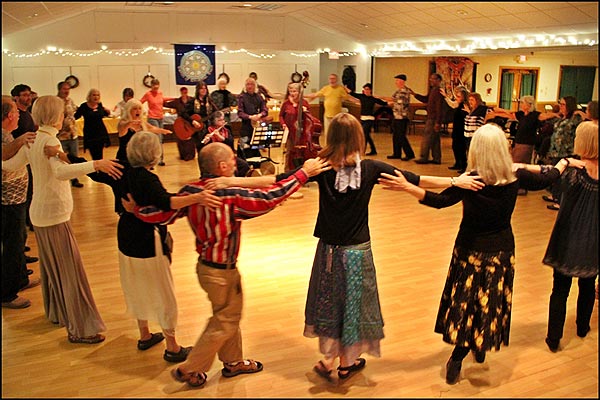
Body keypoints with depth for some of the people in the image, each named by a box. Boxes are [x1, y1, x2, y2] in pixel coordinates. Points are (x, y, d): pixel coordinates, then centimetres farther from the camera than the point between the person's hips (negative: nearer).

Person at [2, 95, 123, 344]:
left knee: (51, 265, 22)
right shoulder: (49, 140, -19)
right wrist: (95, 164, -46)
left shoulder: (32, 139, 7)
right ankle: (80, 330, 0)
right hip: (54, 214, -10)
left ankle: (57, 312, 38)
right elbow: (61, 171, -38)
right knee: (71, 270, -5)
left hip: (39, 212, 10)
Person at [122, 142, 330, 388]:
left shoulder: (189, 192, -8)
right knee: (225, 322, 13)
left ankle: (233, 362, 42)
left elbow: (161, 214, -6)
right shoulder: (231, 197, -26)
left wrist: (135, 209, 12)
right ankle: (189, 370, 23)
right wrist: (303, 173, -18)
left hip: (205, 264, 8)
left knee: (228, 316, 25)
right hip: (222, 272, -7)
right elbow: (271, 197, -25)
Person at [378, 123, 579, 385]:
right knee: (492, 302, 17)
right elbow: (547, 179, 9)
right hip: (502, 249, 3)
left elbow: (440, 200, -29)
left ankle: (457, 359, 14)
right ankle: (480, 346, 31)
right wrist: (563, 163, 29)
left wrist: (407, 187, -36)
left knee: (466, 303, 9)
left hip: (472, 250, -3)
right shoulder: (516, 177, -8)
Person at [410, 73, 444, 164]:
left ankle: (424, 158, 2)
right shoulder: (433, 90, 13)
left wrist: (437, 122, -23)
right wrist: (414, 94, 14)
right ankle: (436, 159, 18)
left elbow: (439, 107, -22)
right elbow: (425, 99, 24)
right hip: (431, 118, 10)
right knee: (435, 139, 13)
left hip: (433, 119, -10)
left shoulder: (438, 91, -18)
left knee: (426, 139, -4)